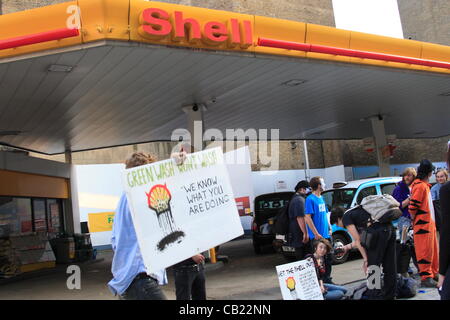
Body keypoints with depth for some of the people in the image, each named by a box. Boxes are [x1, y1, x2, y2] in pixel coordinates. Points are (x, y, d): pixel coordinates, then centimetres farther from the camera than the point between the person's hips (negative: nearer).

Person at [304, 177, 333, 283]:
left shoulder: (321, 198, 14)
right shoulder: (310, 199, -13)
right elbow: (307, 218, -18)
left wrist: (329, 228, 13)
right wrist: (316, 234, -20)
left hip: (326, 235, 8)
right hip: (317, 237, -8)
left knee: (329, 258, 14)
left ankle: (327, 279, 25)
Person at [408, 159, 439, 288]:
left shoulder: (424, 185, 15)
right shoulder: (420, 185, -17)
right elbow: (412, 207, -22)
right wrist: (415, 221, -8)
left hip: (429, 223, 10)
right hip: (423, 224, -10)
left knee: (433, 250, 17)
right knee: (425, 251, -4)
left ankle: (433, 273, 28)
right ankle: (426, 278, 2)